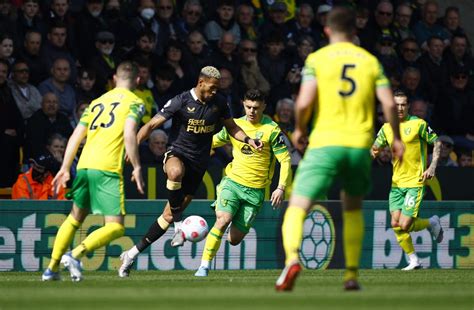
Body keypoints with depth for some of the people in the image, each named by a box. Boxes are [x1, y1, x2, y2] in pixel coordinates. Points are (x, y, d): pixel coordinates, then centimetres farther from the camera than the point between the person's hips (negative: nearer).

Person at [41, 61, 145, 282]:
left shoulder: (97, 102, 22)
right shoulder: (134, 102, 5)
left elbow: (76, 136, 17)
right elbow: (129, 133, -12)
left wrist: (65, 169, 18)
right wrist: (136, 167, -8)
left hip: (84, 165, 6)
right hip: (108, 169, -6)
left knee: (75, 218, 24)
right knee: (115, 228, -5)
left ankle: (52, 268, 21)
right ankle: (76, 255, -24)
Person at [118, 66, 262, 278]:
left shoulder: (219, 103, 1)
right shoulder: (181, 101, -13)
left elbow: (231, 127, 17)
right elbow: (152, 125, -13)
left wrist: (248, 140, -2)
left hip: (198, 164, 4)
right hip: (177, 154, -4)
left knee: (168, 215, 2)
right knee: (176, 172, -44)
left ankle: (132, 254, 12)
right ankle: (179, 226, -30)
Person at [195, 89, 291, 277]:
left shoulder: (271, 130, -6)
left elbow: (285, 159, -5)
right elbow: (213, 142, 22)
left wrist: (281, 188, -13)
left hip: (255, 190, -1)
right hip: (232, 182, 1)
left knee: (234, 240, -1)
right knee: (223, 220, -25)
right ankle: (204, 266, -18)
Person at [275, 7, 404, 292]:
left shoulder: (317, 59, 2)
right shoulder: (370, 61, 10)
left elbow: (304, 102, -9)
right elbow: (389, 103, 1)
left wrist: (299, 129, 9)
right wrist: (396, 137, 14)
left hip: (325, 143, -3)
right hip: (360, 144, 3)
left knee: (297, 208, -4)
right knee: (353, 208, 26)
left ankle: (292, 258, -34)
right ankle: (352, 274, 17)